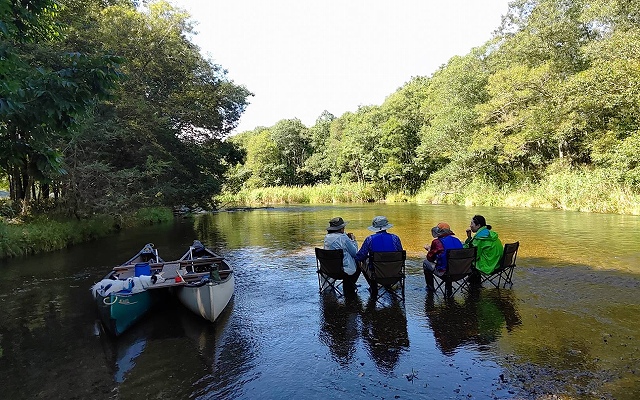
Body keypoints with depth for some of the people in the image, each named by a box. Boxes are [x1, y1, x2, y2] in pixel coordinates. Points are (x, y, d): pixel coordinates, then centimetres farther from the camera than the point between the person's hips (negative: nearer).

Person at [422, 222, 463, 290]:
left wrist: (429, 250, 17)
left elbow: (430, 258, -3)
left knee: (425, 262, 17)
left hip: (444, 271, -6)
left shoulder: (437, 242, -13)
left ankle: (430, 287, 27)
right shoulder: (457, 240, 4)